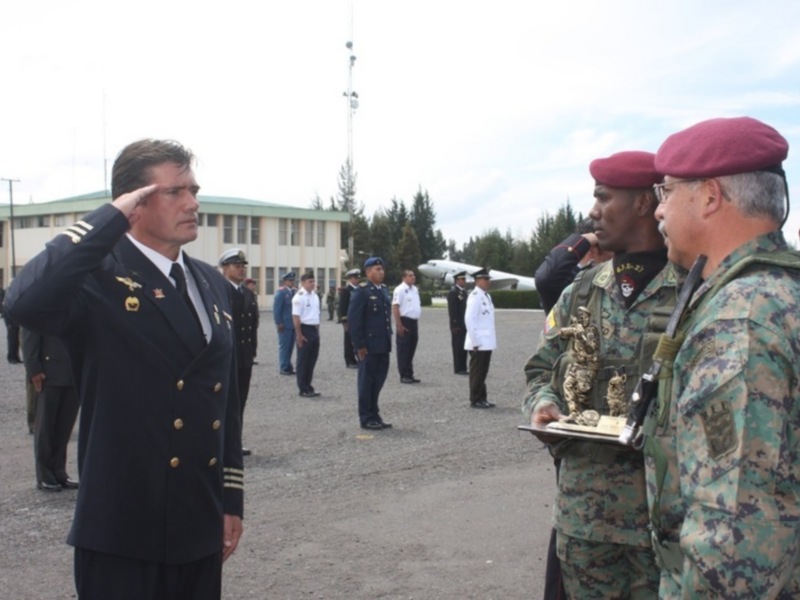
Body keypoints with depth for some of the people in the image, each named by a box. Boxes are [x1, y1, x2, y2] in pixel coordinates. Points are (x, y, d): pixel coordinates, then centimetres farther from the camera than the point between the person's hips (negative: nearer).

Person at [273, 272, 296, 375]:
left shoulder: (293, 292, 12)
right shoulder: (280, 292, -8)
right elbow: (276, 309, -11)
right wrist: (279, 323, -15)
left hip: (293, 324, 7)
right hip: (285, 325, -7)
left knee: (290, 346, 11)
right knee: (284, 346, -1)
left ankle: (288, 366, 18)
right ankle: (284, 368, 5)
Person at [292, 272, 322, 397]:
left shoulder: (315, 296, 12)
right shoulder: (299, 297, -12)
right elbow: (295, 316, -16)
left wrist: (317, 330, 16)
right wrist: (299, 334, -19)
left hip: (314, 330, 8)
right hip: (305, 329, -8)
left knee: (312, 359, 12)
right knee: (303, 360, 1)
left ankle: (308, 386, 22)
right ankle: (303, 389, 7)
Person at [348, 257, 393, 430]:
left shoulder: (384, 289, 12)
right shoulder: (362, 291, -12)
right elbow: (353, 319, -15)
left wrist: (388, 340, 13)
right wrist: (359, 345, -17)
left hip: (383, 345, 7)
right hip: (369, 346, -7)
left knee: (378, 381, 14)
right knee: (367, 382, 3)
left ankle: (374, 416, 25)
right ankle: (366, 419, 12)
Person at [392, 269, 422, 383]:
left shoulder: (415, 289, 15)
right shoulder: (400, 290, -11)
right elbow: (395, 307, -16)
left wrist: (417, 322, 17)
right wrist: (399, 325, -20)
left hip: (414, 322, 8)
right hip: (405, 322, -8)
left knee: (411, 349, 13)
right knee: (403, 350, -2)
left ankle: (409, 374, 20)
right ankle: (404, 375, 2)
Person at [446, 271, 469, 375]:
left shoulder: (464, 292, 16)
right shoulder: (453, 292, -11)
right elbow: (452, 310, -16)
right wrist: (455, 325, -19)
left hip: (465, 324, 8)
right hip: (457, 325, -8)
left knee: (464, 347, 10)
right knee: (458, 347, -4)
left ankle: (463, 368, 15)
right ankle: (458, 369, 1)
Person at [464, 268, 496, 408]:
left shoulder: (486, 296, 14)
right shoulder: (475, 297, -15)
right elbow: (469, 320, -20)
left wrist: (490, 340, 14)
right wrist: (475, 342, -19)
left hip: (487, 343, 9)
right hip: (479, 343, -9)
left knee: (483, 372, 15)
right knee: (477, 373, -1)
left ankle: (482, 398, 23)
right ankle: (475, 400, 7)